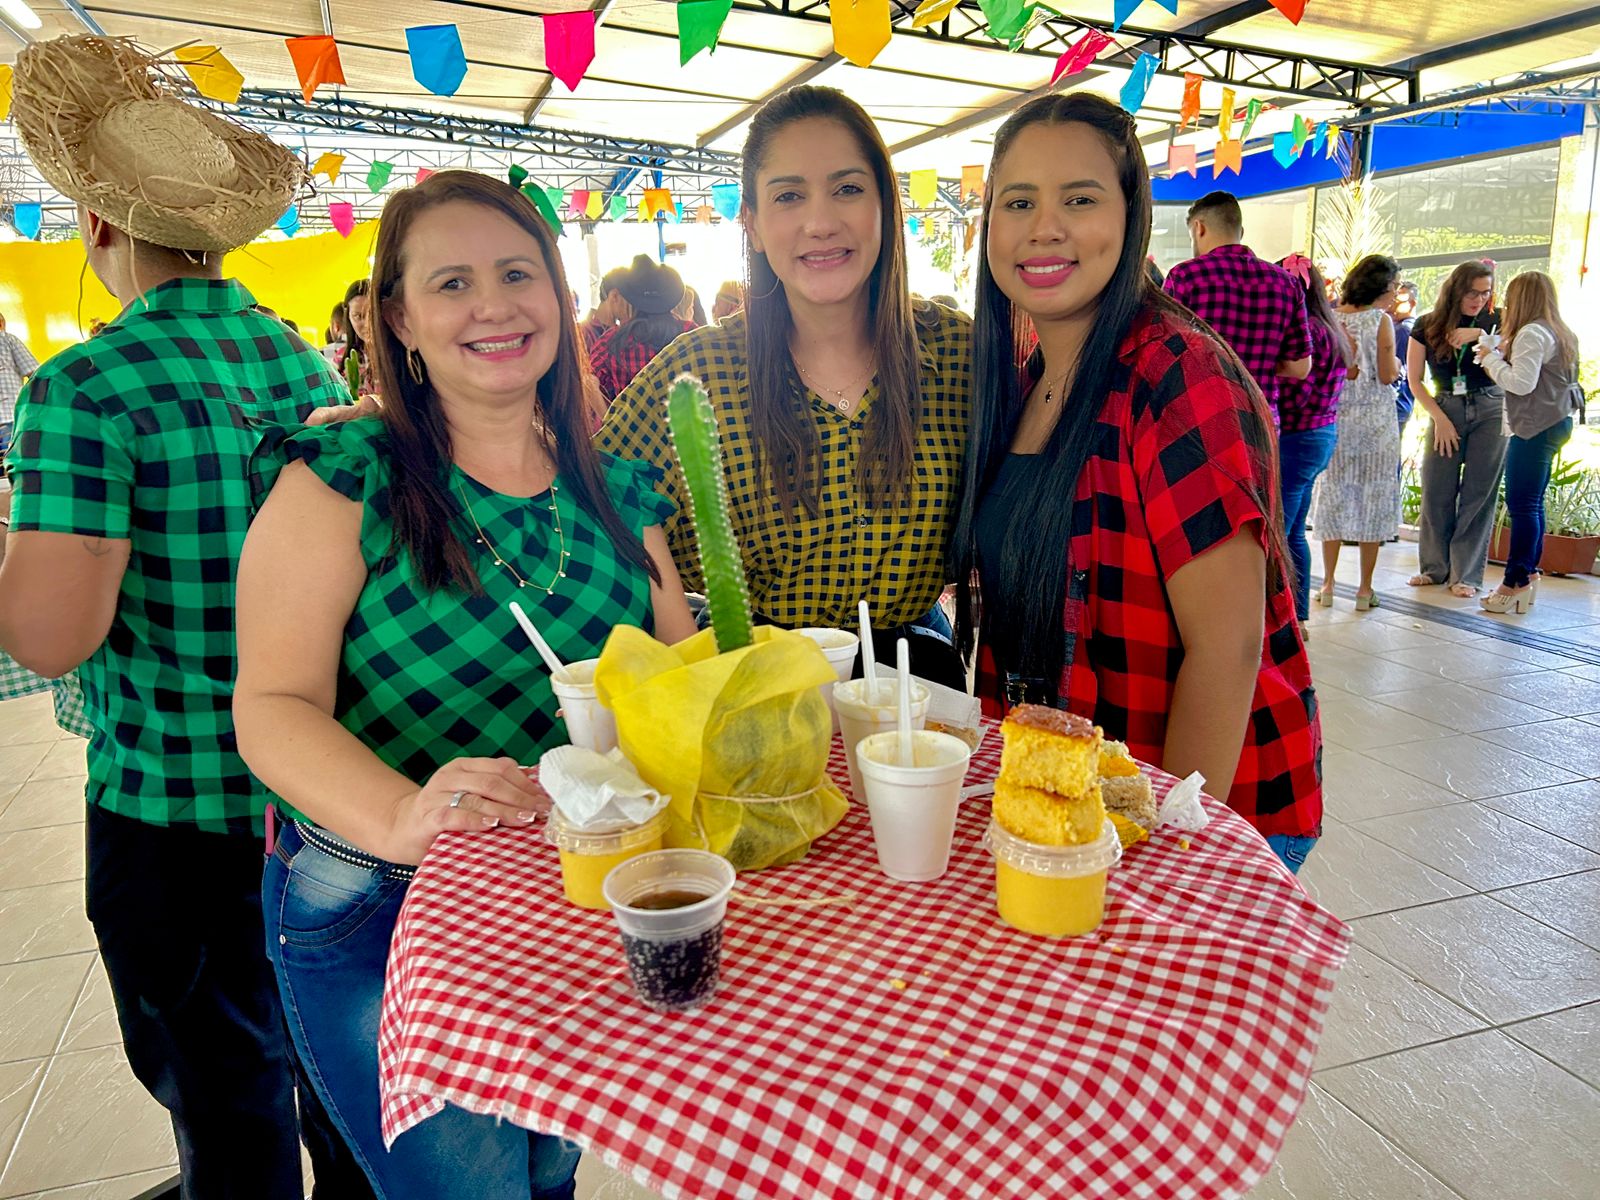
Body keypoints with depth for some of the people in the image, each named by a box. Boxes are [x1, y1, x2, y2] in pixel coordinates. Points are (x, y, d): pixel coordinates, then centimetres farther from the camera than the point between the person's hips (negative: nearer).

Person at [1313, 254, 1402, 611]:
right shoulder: (1380, 320, -9)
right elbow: (1387, 374, -11)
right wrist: (1396, 366, 9)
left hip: (1334, 417, 3)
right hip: (1373, 419, -3)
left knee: (1333, 492, 10)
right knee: (1373, 495, 6)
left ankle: (1328, 585, 11)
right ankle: (1365, 588, 9)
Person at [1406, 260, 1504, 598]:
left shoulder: (1495, 323, 3)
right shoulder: (1427, 326, 2)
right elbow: (1415, 380, 3)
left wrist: (1480, 337, -18)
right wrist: (1440, 418, -4)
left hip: (1490, 410, 0)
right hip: (1446, 408, 1)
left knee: (1479, 494, -2)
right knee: (1436, 491, -1)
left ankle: (1466, 575, 4)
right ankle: (1435, 568, 13)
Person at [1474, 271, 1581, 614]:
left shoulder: (1531, 333, -13)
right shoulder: (1560, 333, 17)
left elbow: (1522, 383, -20)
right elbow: (1536, 378, 14)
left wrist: (1491, 357, -7)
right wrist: (1497, 360, 8)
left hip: (1535, 427, -10)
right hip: (1555, 423, 10)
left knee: (1522, 504, -10)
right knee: (1532, 503, 13)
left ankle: (1515, 585, -9)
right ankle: (1528, 575, 18)